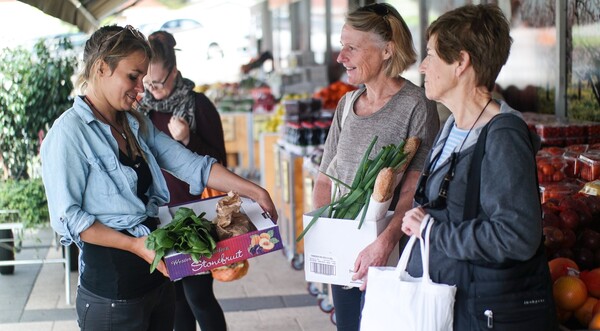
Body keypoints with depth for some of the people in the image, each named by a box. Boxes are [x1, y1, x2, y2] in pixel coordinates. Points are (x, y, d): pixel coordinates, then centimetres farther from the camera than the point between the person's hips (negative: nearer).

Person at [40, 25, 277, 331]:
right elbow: (67, 219, -16)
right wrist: (134, 244, -22)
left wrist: (255, 192, -1)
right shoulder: (68, 133, -12)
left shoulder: (137, 125, 10)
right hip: (111, 291, -7)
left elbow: (192, 165, 6)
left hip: (158, 277, 7)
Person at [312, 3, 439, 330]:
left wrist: (385, 242, -31)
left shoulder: (415, 105, -11)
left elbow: (415, 188, -18)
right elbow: (325, 177, 12)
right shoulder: (347, 104, 10)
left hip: (389, 256, -6)